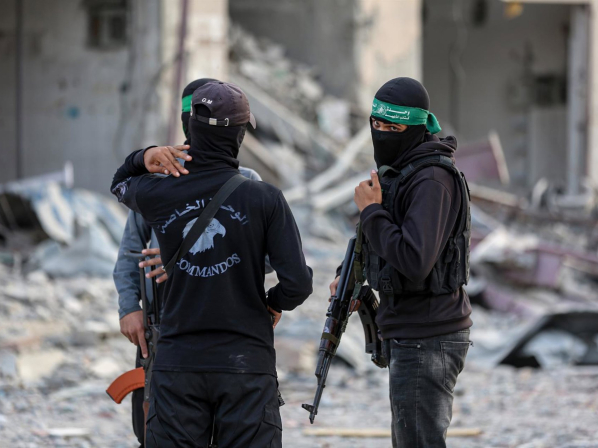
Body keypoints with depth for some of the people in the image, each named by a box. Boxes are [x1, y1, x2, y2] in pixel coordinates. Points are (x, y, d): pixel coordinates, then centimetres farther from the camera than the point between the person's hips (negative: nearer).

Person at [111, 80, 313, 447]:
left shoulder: (158, 195, 1)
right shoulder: (265, 200, -7)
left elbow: (121, 185, 27)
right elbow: (298, 283, -11)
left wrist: (143, 159, 5)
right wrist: (275, 303, 11)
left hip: (178, 365, 3)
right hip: (246, 362, -2)